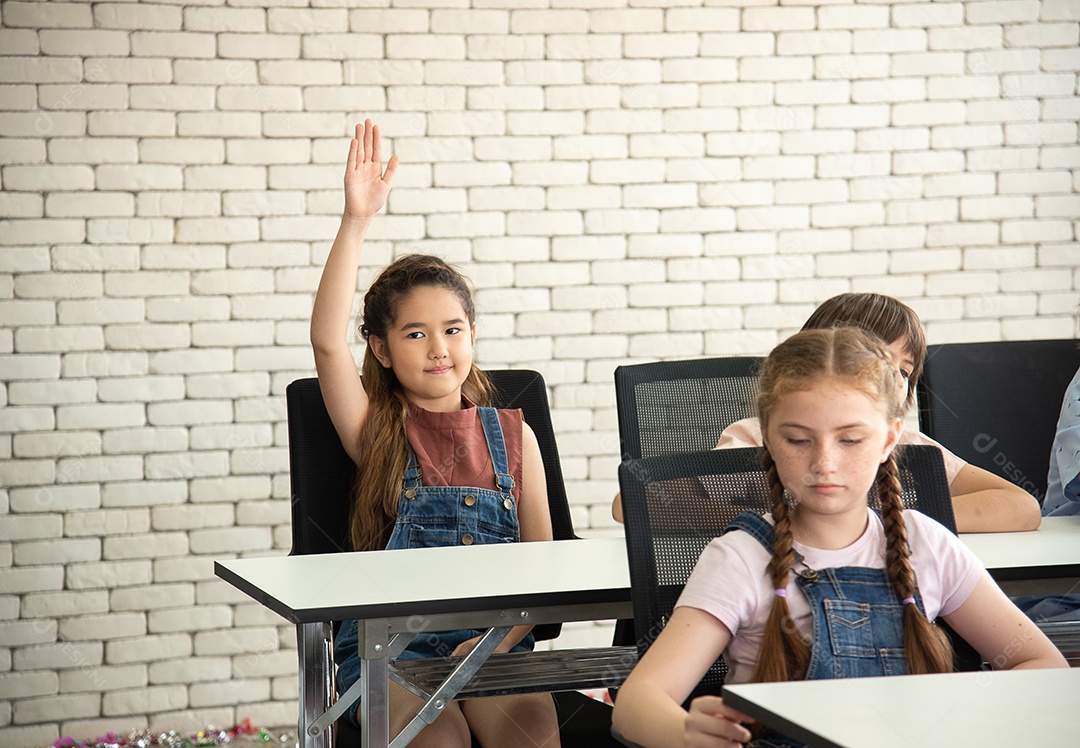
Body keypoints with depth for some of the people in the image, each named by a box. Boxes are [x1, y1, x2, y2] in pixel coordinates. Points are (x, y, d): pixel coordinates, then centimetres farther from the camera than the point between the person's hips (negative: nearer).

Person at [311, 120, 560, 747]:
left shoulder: (513, 435, 10)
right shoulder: (377, 432, 5)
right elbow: (328, 341, -12)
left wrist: (502, 637, -9)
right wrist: (357, 221, -19)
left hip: (493, 641, 2)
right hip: (386, 645, -2)